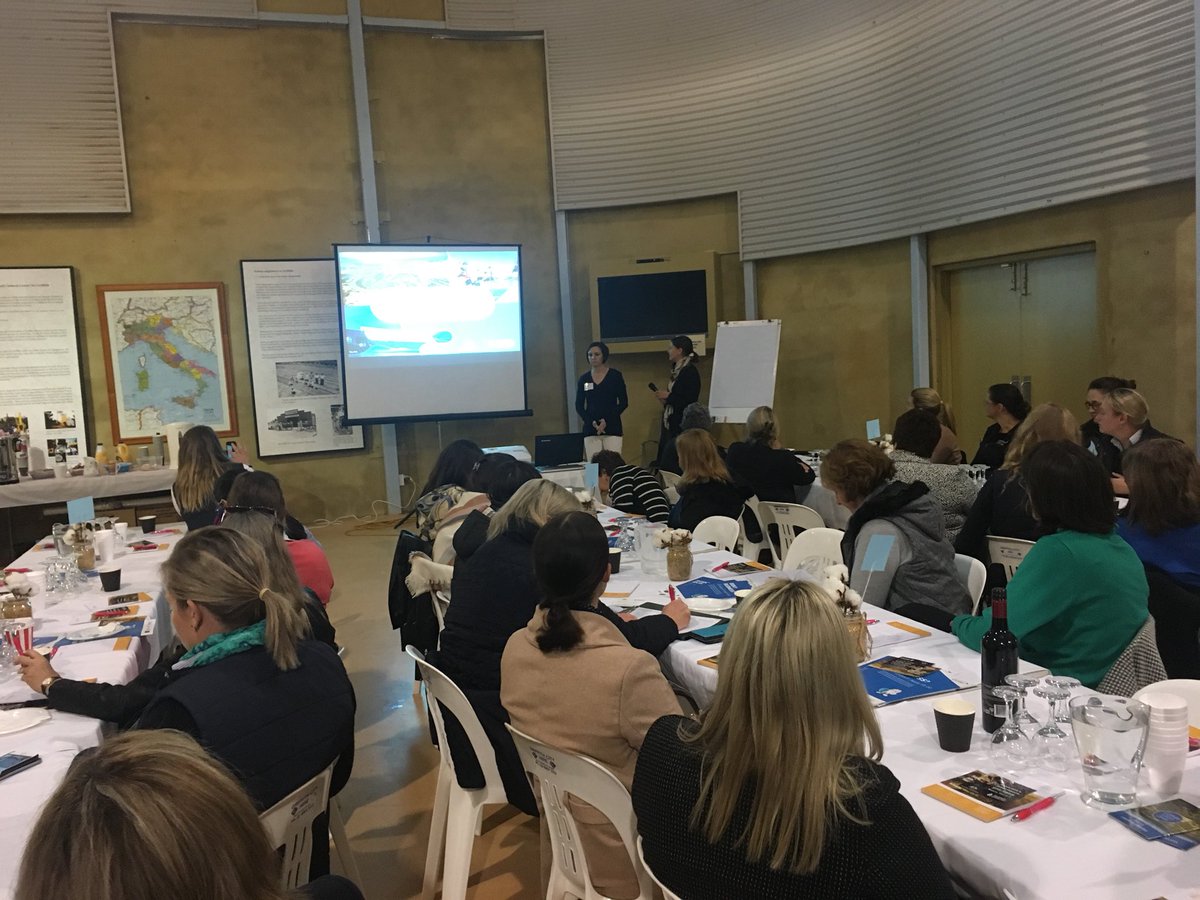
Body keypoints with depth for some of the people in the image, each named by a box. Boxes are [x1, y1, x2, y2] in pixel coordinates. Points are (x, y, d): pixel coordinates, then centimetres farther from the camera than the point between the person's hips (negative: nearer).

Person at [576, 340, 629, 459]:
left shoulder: (615, 375, 3)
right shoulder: (584, 378, 10)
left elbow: (624, 403, 1)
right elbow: (579, 406, 10)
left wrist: (607, 421, -10)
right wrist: (592, 422, -7)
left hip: (612, 428, -2)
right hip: (590, 429, 2)